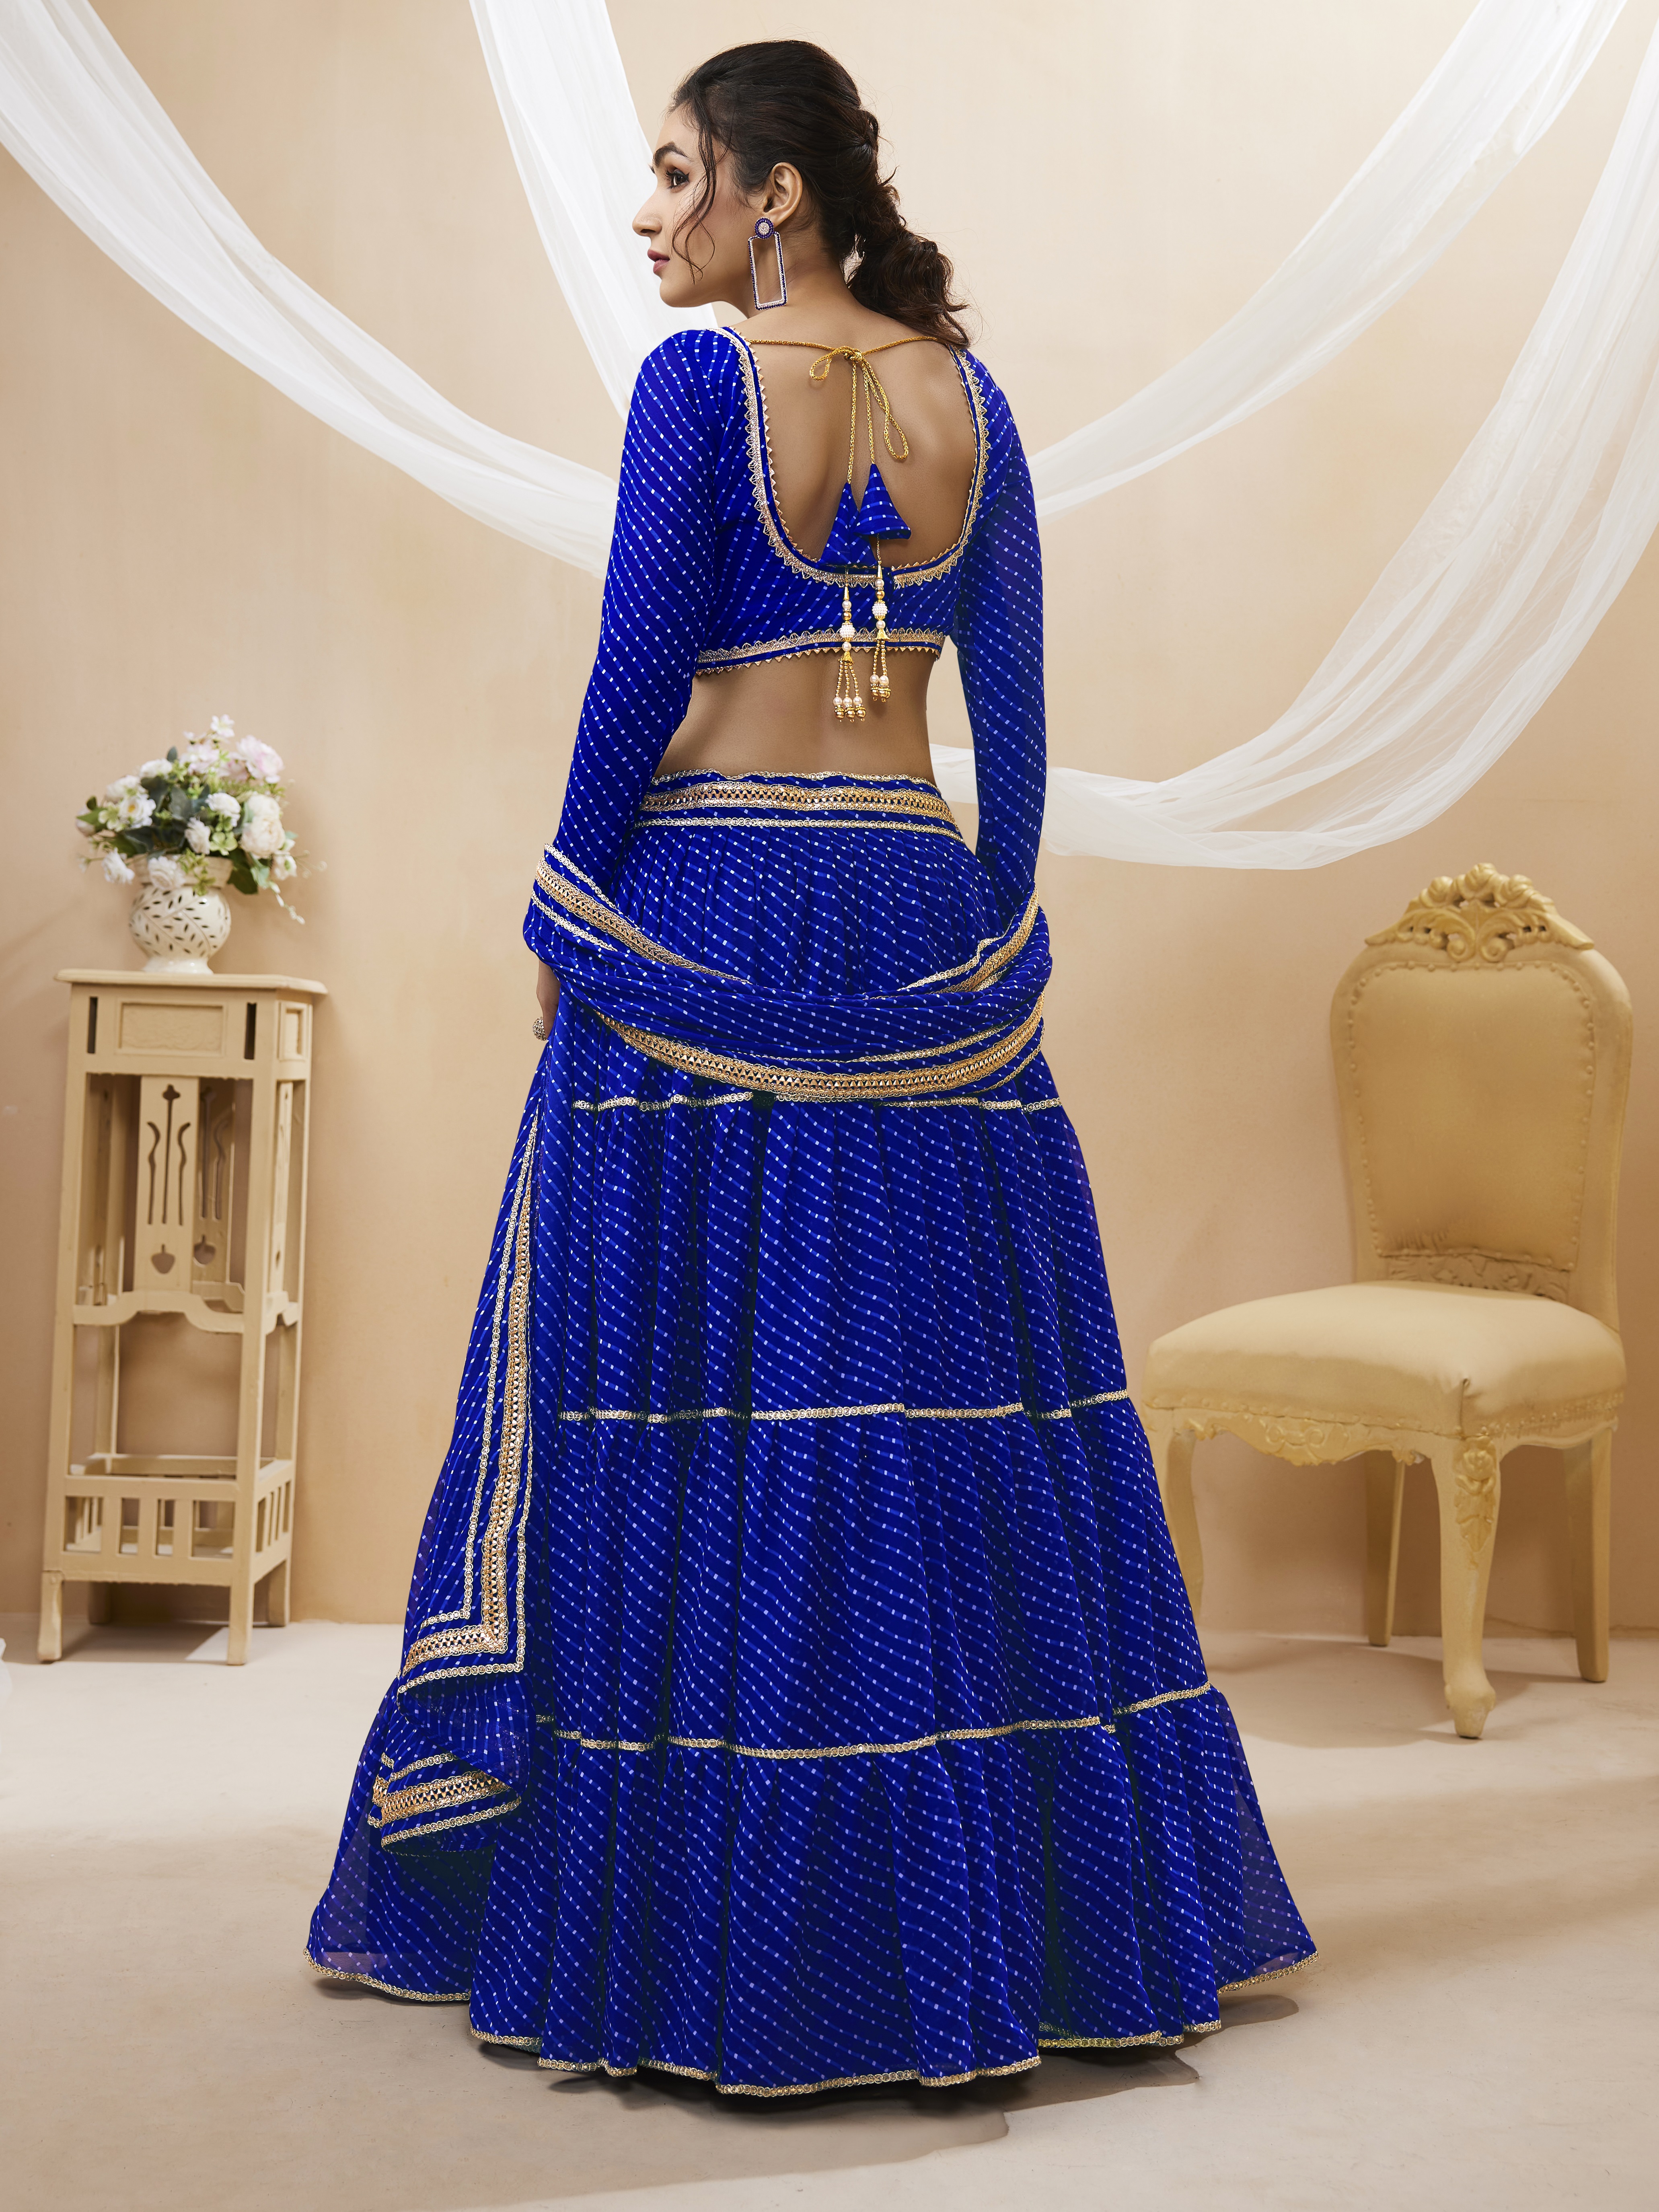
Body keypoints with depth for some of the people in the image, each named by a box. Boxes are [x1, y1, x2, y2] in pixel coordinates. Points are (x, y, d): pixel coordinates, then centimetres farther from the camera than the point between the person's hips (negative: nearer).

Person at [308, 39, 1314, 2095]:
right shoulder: (967, 395, 9)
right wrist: (1004, 930, 13)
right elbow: (1011, 692, 8)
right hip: (921, 914, 5)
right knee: (952, 1392, 10)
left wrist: (568, 917, 0)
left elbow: (638, 673, -10)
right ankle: (1018, 1893, 20)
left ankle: (704, 1920, 11)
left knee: (687, 1405, 2)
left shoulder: (700, 382, -6)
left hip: (705, 913, -5)